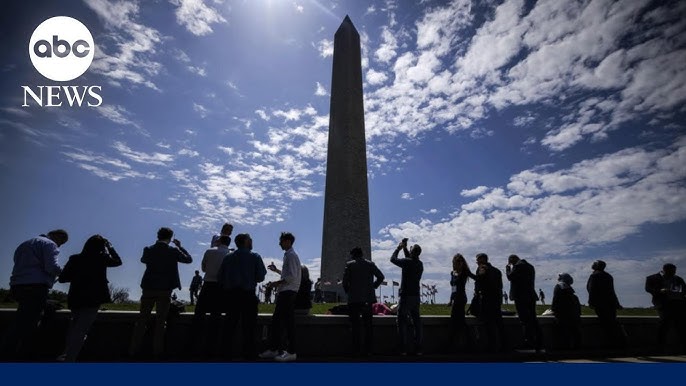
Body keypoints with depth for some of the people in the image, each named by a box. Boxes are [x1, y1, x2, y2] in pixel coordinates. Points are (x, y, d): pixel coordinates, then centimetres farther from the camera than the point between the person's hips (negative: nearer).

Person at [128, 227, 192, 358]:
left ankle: (133, 350, 14)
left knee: (142, 318, 11)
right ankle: (157, 350, 8)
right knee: (160, 320, 5)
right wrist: (180, 246, 10)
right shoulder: (173, 251, -8)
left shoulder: (148, 250, 0)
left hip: (148, 288, 3)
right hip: (165, 289, -3)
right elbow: (189, 259, 4)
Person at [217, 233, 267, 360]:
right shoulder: (255, 257, -2)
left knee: (230, 324, 12)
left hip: (231, 294, 4)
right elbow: (261, 277, -7)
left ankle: (226, 351, 17)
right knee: (248, 325, 3)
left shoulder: (228, 257, 9)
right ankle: (248, 354, 6)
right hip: (248, 294, -4)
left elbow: (220, 277, 5)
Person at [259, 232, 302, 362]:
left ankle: (291, 352, 2)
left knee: (288, 322, -5)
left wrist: (278, 282, -12)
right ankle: (274, 349, 23)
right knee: (276, 321, 14)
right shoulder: (288, 255, 18)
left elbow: (292, 276, -20)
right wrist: (276, 270, 20)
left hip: (288, 292, -10)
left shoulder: (291, 255, -12)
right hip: (285, 292, 10)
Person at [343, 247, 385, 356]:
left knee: (355, 326, 3)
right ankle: (367, 349, 12)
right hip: (368, 299, 3)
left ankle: (356, 350, 4)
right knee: (368, 325, 10)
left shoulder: (349, 264, -2)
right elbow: (381, 276, 3)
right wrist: (374, 286, 13)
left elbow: (345, 280, -8)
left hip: (354, 299, -3)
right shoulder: (370, 264, 7)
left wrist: (347, 291, 7)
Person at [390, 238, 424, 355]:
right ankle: (418, 349, 15)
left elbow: (393, 259, -2)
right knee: (416, 321, 11)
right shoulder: (420, 264, 6)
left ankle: (404, 349, 2)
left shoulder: (407, 262, -15)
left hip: (405, 296, -6)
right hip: (416, 296, 7)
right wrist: (404, 248, 23)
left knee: (402, 322, 1)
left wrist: (399, 248, 9)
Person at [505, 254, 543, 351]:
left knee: (525, 320, -7)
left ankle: (529, 342, -7)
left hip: (521, 297, -9)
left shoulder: (518, 266, -10)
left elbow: (510, 276, -13)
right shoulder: (530, 266, 18)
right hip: (531, 296, 9)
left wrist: (508, 267, 2)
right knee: (533, 320, 12)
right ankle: (539, 343, 14)